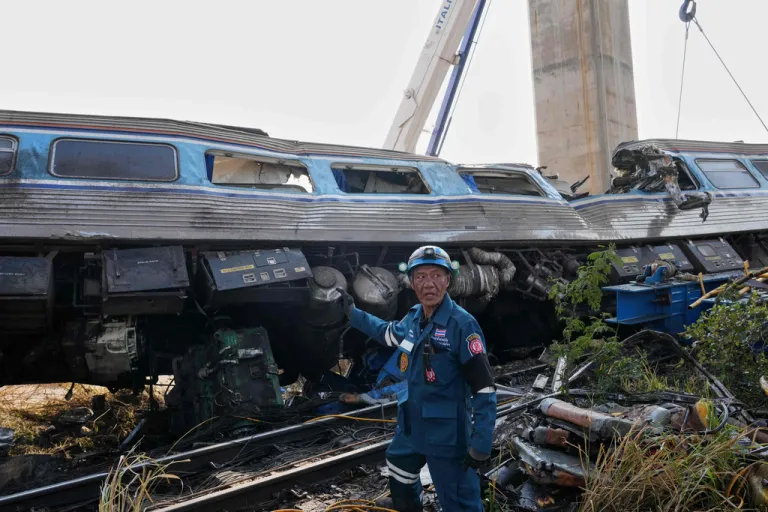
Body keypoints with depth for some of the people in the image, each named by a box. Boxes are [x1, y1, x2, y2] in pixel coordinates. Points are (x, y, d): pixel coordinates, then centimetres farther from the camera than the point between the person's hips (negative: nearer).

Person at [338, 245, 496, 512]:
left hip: (446, 432, -8)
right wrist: (353, 313, 31)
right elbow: (389, 333, 25)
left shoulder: (462, 324, -24)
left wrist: (481, 445, -25)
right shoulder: (413, 317, 0)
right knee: (399, 466, 33)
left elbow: (484, 388, -23)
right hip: (411, 424, 9)